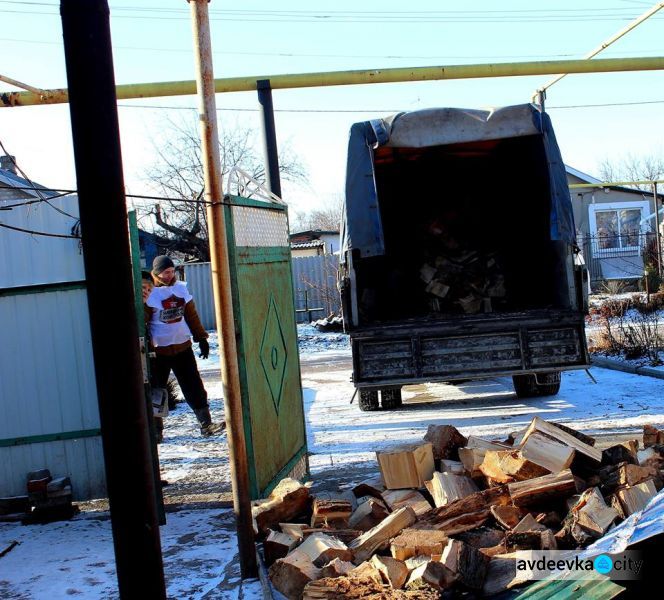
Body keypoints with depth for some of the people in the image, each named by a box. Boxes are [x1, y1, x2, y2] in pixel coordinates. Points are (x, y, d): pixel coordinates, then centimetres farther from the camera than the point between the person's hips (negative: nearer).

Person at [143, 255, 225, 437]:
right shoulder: (149, 293, -8)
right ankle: (155, 429, 17)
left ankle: (206, 424, 8)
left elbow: (192, 315, 15)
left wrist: (201, 338, 15)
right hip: (159, 350, -4)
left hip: (183, 346, 4)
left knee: (194, 387, 4)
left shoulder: (181, 288, 8)